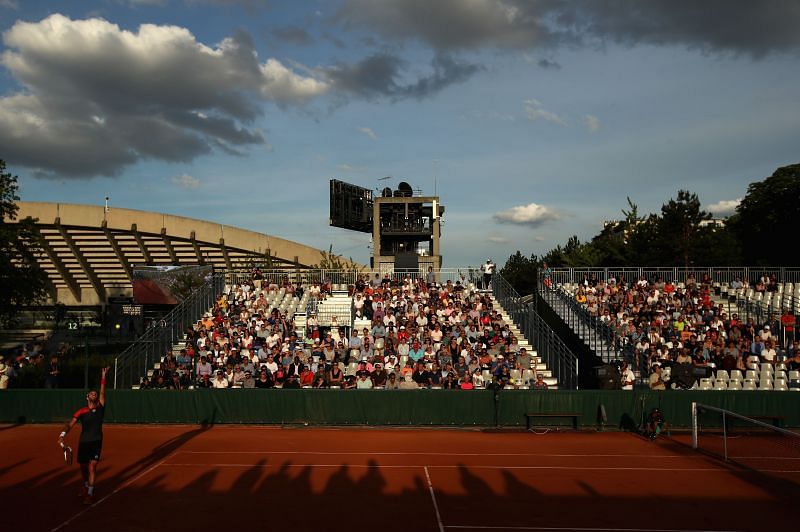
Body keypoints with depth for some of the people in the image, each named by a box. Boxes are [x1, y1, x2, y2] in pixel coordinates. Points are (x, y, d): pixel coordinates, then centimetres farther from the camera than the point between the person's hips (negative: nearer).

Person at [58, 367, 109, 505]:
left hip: (96, 442, -1)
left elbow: (102, 392, -8)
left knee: (92, 467, -10)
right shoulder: (81, 412, -5)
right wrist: (63, 434, -32)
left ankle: (90, 493, -4)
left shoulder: (100, 409, -2)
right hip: (84, 442, 1)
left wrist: (103, 376, -12)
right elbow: (70, 424, -14)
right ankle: (86, 485, 43)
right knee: (83, 467, 15)